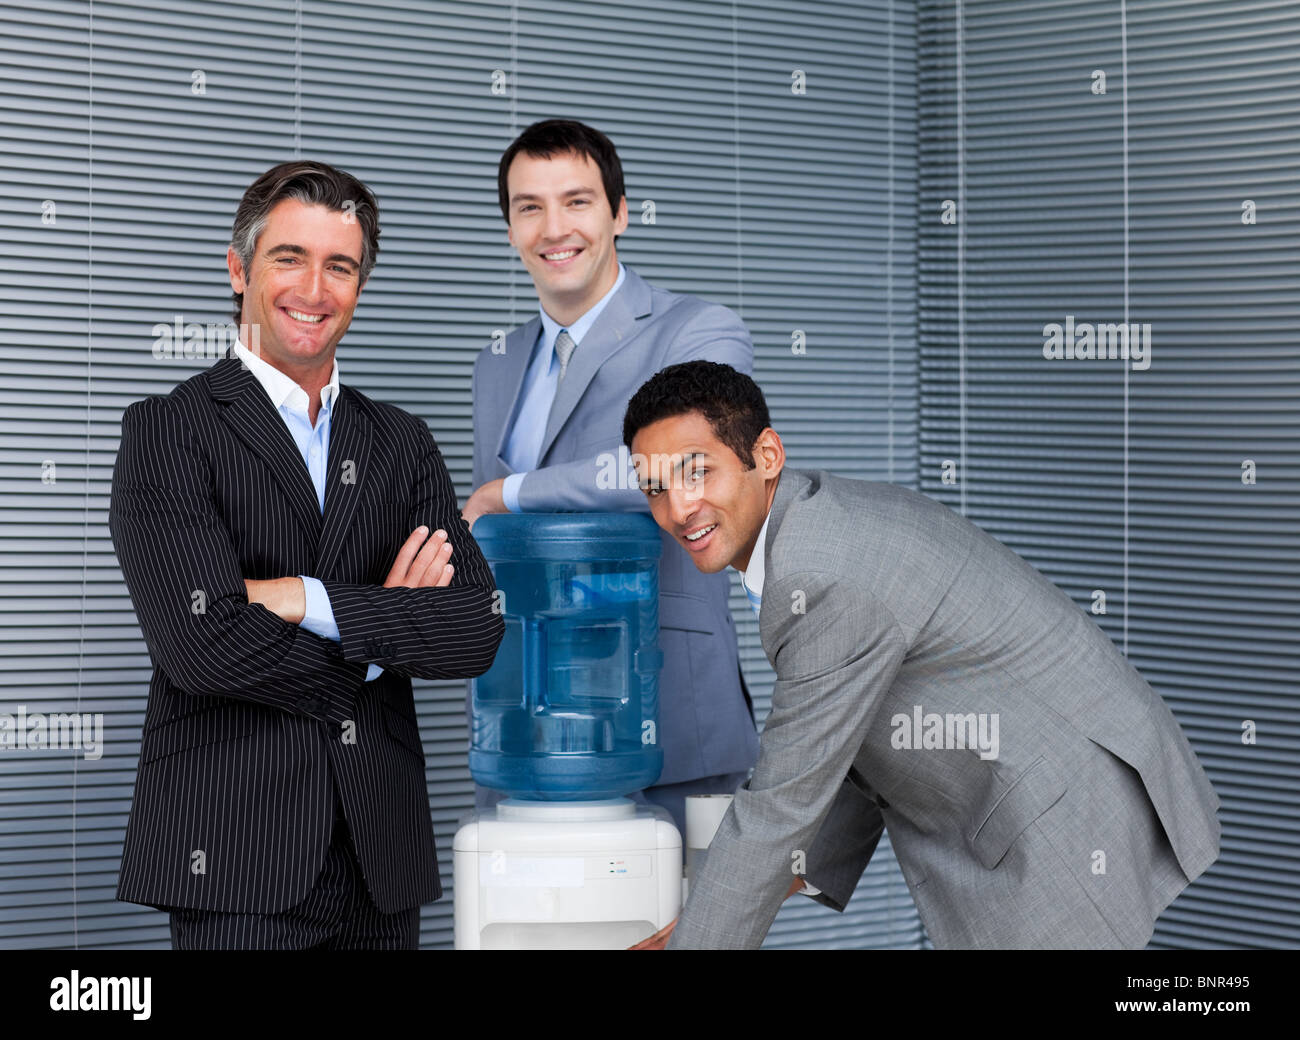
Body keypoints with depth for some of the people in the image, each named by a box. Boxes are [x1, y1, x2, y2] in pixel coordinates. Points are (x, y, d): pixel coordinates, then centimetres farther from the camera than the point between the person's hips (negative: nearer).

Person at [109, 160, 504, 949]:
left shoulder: (402, 443, 13)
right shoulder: (170, 430, -1)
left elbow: (478, 631, 1)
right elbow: (201, 644, -14)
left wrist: (313, 602, -11)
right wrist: (380, 632, -3)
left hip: (383, 855, 4)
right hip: (237, 855, -4)